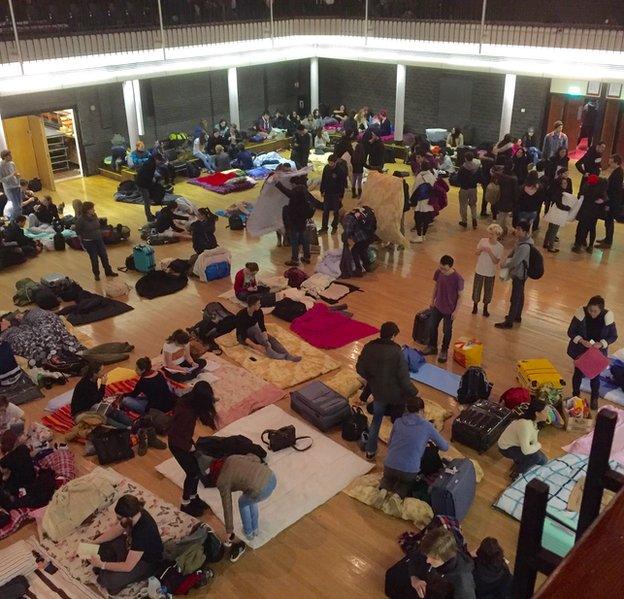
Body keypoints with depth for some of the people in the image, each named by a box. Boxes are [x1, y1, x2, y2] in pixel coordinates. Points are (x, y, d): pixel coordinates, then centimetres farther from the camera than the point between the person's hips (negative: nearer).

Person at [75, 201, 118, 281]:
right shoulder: (81, 219, -20)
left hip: (98, 239, 5)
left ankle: (108, 271, 28)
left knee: (104, 256, 12)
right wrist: (82, 243, -9)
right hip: (89, 242, -5)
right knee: (94, 259, 6)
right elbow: (78, 232, -11)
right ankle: (96, 274, 26)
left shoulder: (94, 216, -4)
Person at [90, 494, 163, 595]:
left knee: (108, 581, -23)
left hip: (146, 562, -8)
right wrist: (94, 543, -9)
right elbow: (114, 531, 1)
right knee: (102, 540, 8)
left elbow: (128, 567, -34)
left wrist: (102, 565, -27)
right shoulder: (134, 513, -19)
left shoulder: (143, 531, -41)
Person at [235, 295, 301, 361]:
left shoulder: (259, 312, -12)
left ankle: (288, 355, -41)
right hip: (242, 336, -4)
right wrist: (255, 346, -42)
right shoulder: (241, 315, -28)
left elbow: (262, 327, -17)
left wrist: (265, 341, -35)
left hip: (253, 334, 4)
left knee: (270, 338, -24)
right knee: (255, 330, -35)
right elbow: (243, 335, -31)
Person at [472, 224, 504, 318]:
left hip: (490, 273, -1)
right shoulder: (483, 241, -10)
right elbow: (477, 253, 1)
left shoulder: (500, 247, -16)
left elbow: (496, 262, -15)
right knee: (476, 289, 13)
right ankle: (475, 305, 38)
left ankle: (485, 308, 34)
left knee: (488, 292, 12)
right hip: (479, 270, 1)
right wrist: (481, 249, -21)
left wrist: (490, 252, -27)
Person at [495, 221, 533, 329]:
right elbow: (513, 253, 11)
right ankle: (517, 316, 42)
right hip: (520, 273, 10)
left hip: (519, 275, -10)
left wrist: (504, 265, -12)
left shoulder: (524, 247, -33)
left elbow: (514, 262, -30)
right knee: (519, 296, 24)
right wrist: (508, 260, -4)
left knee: (515, 298, 3)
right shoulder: (522, 240, -3)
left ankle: (509, 322, 15)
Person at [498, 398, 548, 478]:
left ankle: (519, 462, 23)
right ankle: (517, 473, -6)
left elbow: (533, 440, 8)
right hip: (507, 448, -9)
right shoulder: (525, 425, -36)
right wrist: (538, 445, -18)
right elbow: (526, 450, -35)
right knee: (536, 456, -25)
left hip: (516, 444, 9)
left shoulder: (533, 420, -9)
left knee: (543, 460, 6)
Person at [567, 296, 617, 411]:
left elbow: (613, 336, -8)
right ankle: (575, 396, 38)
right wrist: (581, 341, -29)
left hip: (598, 352, 0)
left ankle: (594, 399, 37)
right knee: (578, 373, 14)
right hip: (580, 350, 0)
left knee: (596, 375, 12)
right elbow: (571, 332, -12)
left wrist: (601, 344, -25)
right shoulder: (581, 312, -21)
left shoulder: (608, 316, -19)